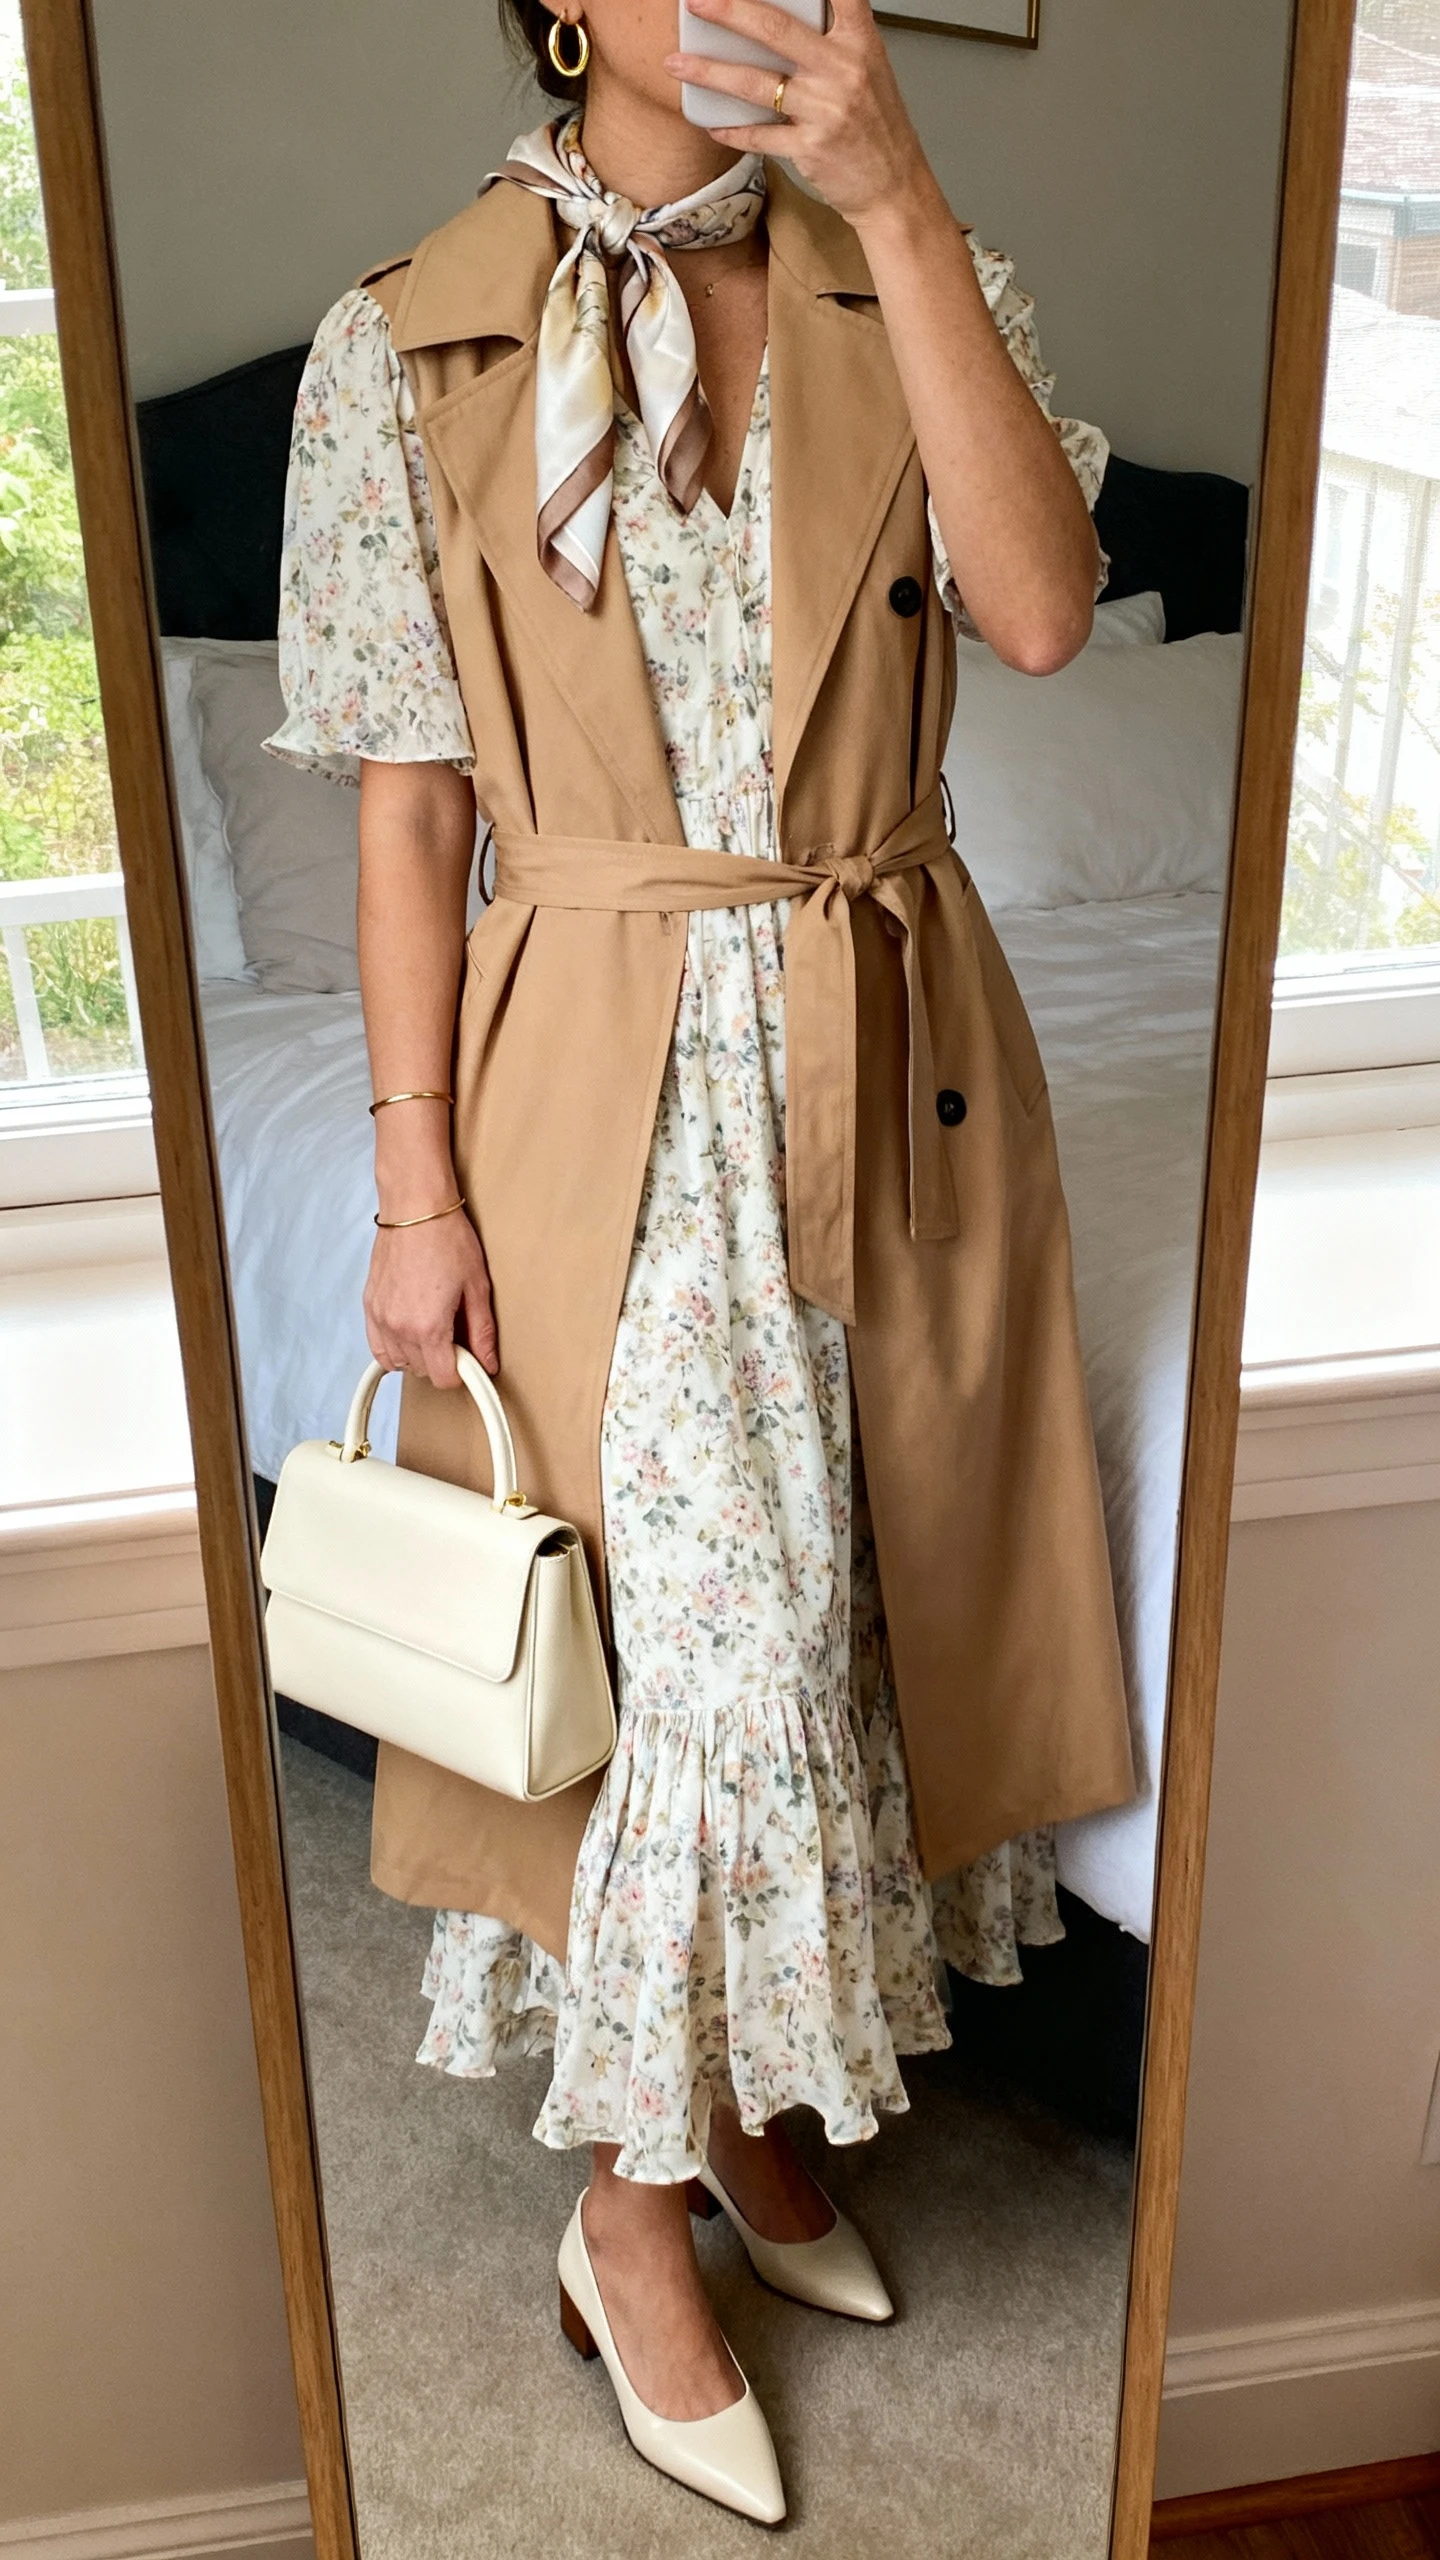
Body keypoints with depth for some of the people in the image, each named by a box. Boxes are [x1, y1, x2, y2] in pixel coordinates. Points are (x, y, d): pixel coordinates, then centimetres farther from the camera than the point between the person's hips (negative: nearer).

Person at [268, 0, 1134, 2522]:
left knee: (846, 1623, 13)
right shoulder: (410, 343, -1)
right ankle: (632, 2205, 26)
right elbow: (406, 805, -3)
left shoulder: (921, 285, 6)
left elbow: (1039, 611, -12)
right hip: (601, 1084, -3)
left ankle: (751, 2110, 38)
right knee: (680, 1653, 0)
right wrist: (417, 1180, -7)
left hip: (890, 1067, 4)